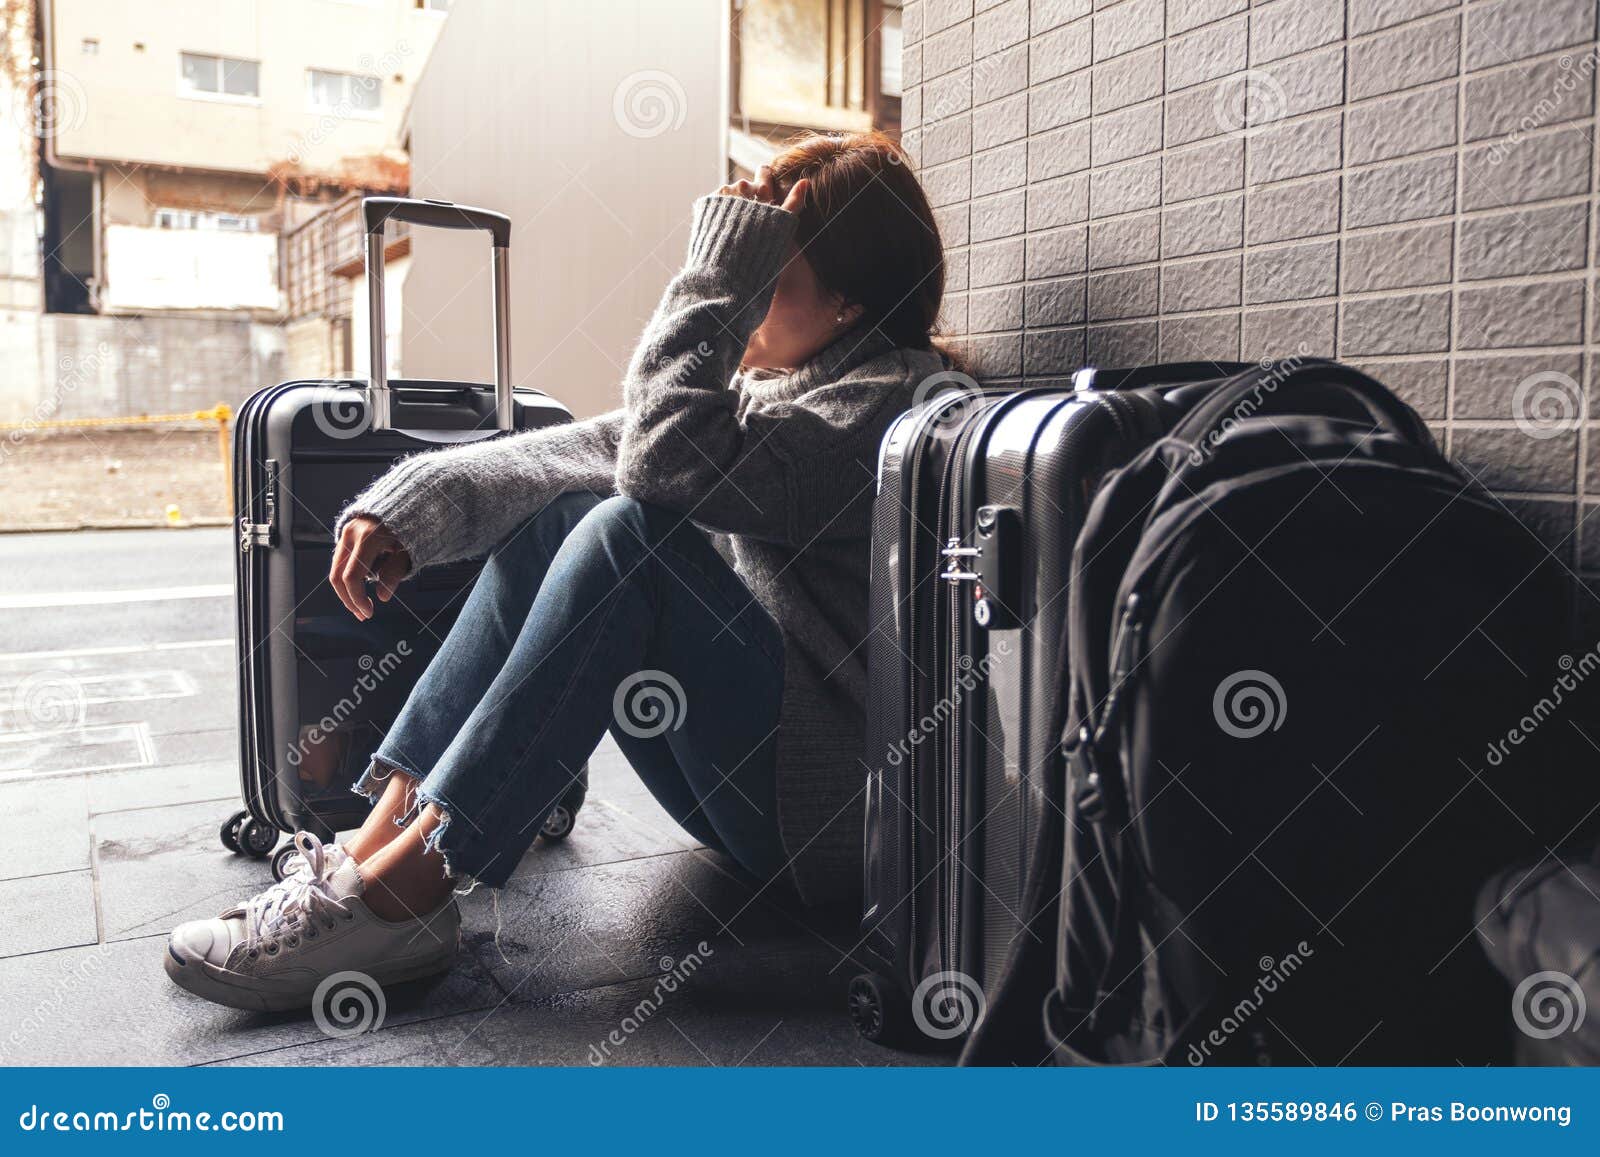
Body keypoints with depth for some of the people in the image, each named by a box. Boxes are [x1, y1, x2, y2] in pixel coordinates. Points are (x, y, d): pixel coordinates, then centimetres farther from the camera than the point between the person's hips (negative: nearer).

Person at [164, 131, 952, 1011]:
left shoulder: (890, 401, -14)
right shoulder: (761, 379, 14)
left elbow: (670, 462, -28)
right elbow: (597, 448, 6)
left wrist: (722, 271, -20)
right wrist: (413, 505, -4)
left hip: (830, 801, -8)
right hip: (741, 782, 8)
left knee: (631, 535, -26)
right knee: (558, 512, -4)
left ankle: (397, 894, -24)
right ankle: (374, 847, -12)